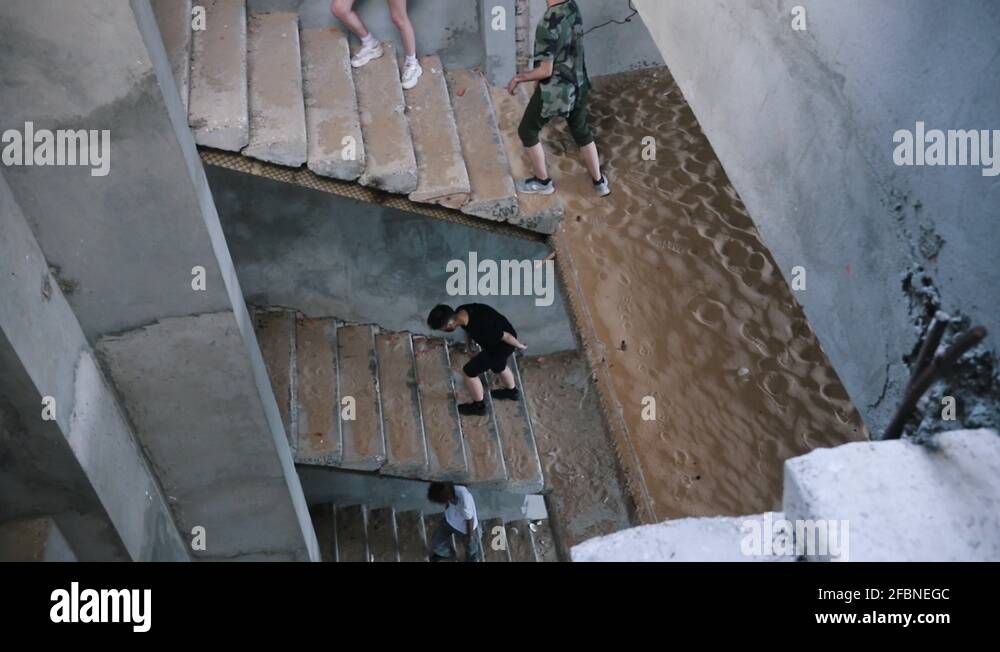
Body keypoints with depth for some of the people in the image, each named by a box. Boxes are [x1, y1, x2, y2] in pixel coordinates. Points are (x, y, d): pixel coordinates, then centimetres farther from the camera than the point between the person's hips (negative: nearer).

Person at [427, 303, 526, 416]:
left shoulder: (480, 328, -41)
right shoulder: (461, 311, -19)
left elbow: (506, 336, -26)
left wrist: (519, 346, -9)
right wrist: (467, 342, 18)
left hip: (503, 345, -7)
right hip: (496, 338, 7)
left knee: (469, 371, 2)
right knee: (498, 366, 32)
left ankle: (479, 406, 24)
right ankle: (512, 392, 59)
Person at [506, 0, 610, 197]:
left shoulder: (548, 24, -29)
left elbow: (546, 71, -25)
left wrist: (519, 78, -8)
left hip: (554, 92, -7)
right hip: (578, 85, 7)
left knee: (527, 131, 16)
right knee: (582, 132, 24)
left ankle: (543, 182, 29)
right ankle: (599, 182, 35)